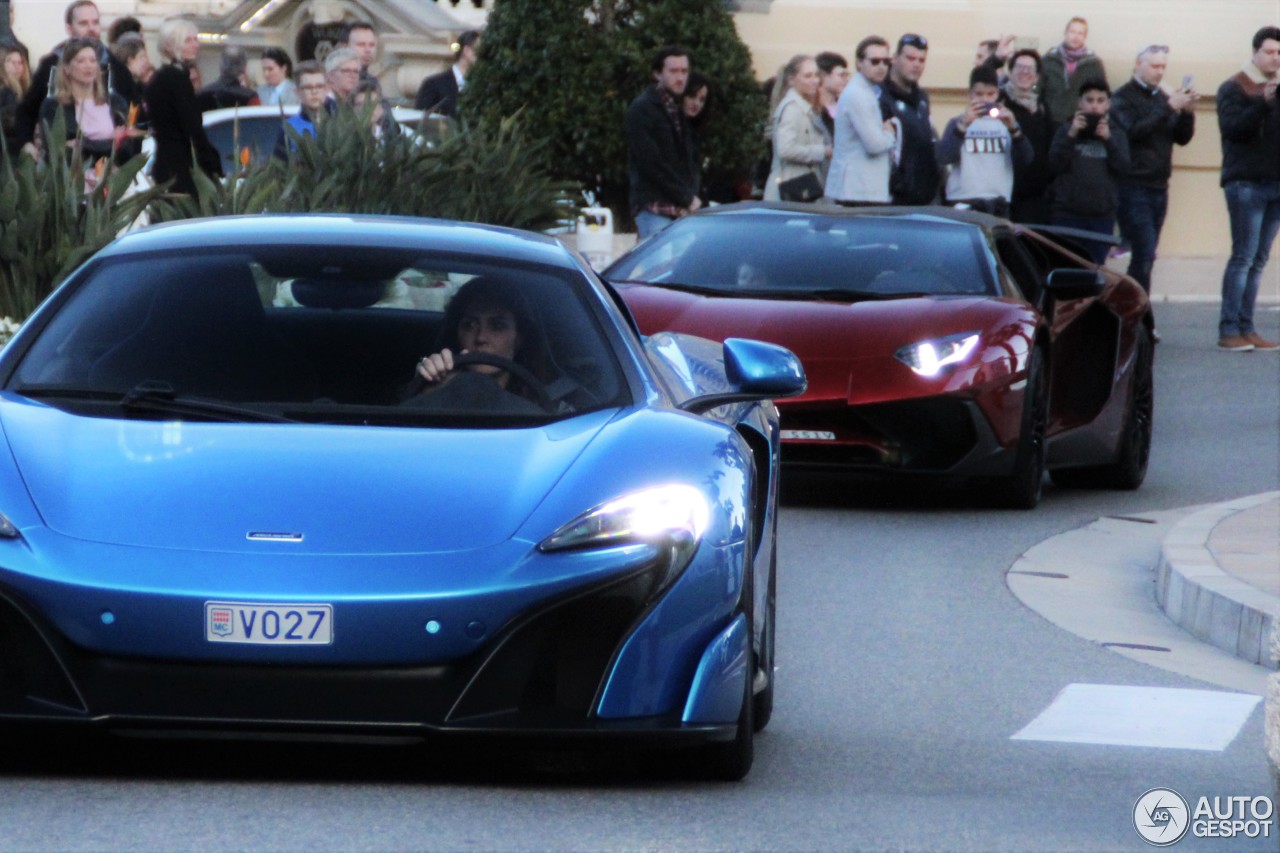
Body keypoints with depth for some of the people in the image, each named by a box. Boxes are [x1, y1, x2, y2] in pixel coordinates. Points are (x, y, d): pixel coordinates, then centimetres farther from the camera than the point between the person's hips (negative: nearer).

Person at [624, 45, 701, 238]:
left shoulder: (680, 111, 19)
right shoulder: (642, 110, -3)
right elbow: (651, 164, -11)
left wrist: (693, 196, 0)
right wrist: (687, 198, -10)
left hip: (683, 210, 6)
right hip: (656, 209, -6)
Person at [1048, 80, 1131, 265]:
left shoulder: (1116, 134, 9)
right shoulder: (1067, 130, 5)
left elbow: (1123, 167, -3)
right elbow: (1054, 165, -5)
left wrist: (1108, 139, -14)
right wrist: (1071, 135, -15)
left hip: (1103, 214, 2)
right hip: (1068, 214, -2)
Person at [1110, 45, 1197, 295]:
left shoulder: (1162, 97, 17)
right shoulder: (1124, 97, -3)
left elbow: (1182, 138, 13)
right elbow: (1133, 131, -18)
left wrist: (1187, 113, -5)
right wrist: (1168, 108, -22)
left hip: (1159, 187, 7)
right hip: (1133, 187, -7)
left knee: (1144, 256, 6)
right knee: (1144, 253, -15)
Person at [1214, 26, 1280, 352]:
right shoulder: (1235, 88, -1)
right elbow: (1231, 127, -15)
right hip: (1246, 183, -6)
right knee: (1244, 257, -9)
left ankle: (1246, 328, 9)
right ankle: (1228, 330, -8)